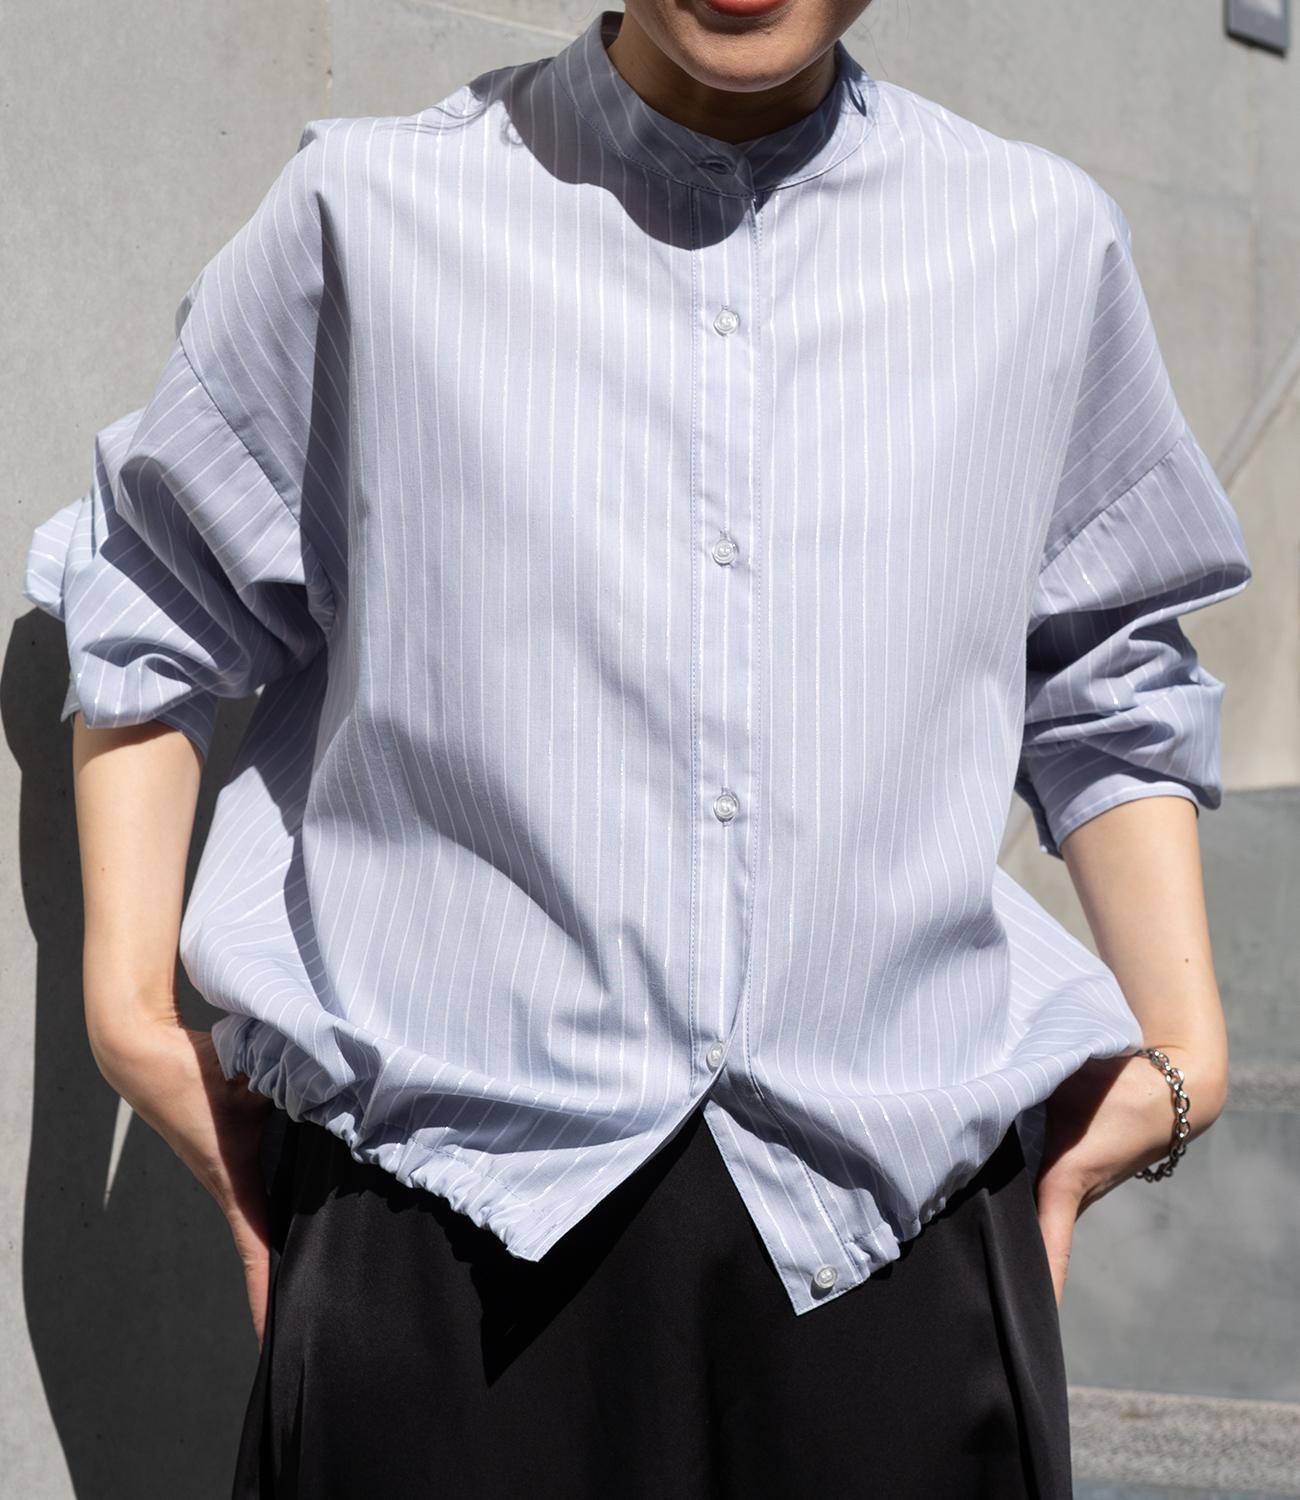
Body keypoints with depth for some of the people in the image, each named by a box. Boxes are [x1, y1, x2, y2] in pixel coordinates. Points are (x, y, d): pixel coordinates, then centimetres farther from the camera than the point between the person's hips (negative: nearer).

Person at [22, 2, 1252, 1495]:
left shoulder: (1047, 245, 8)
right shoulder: (369, 209, 2)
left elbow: (1108, 684, 19)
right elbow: (151, 599, 12)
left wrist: (1179, 1046, 12)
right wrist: (129, 1000, 7)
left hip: (890, 1230, 2)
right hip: (445, 1214, -1)